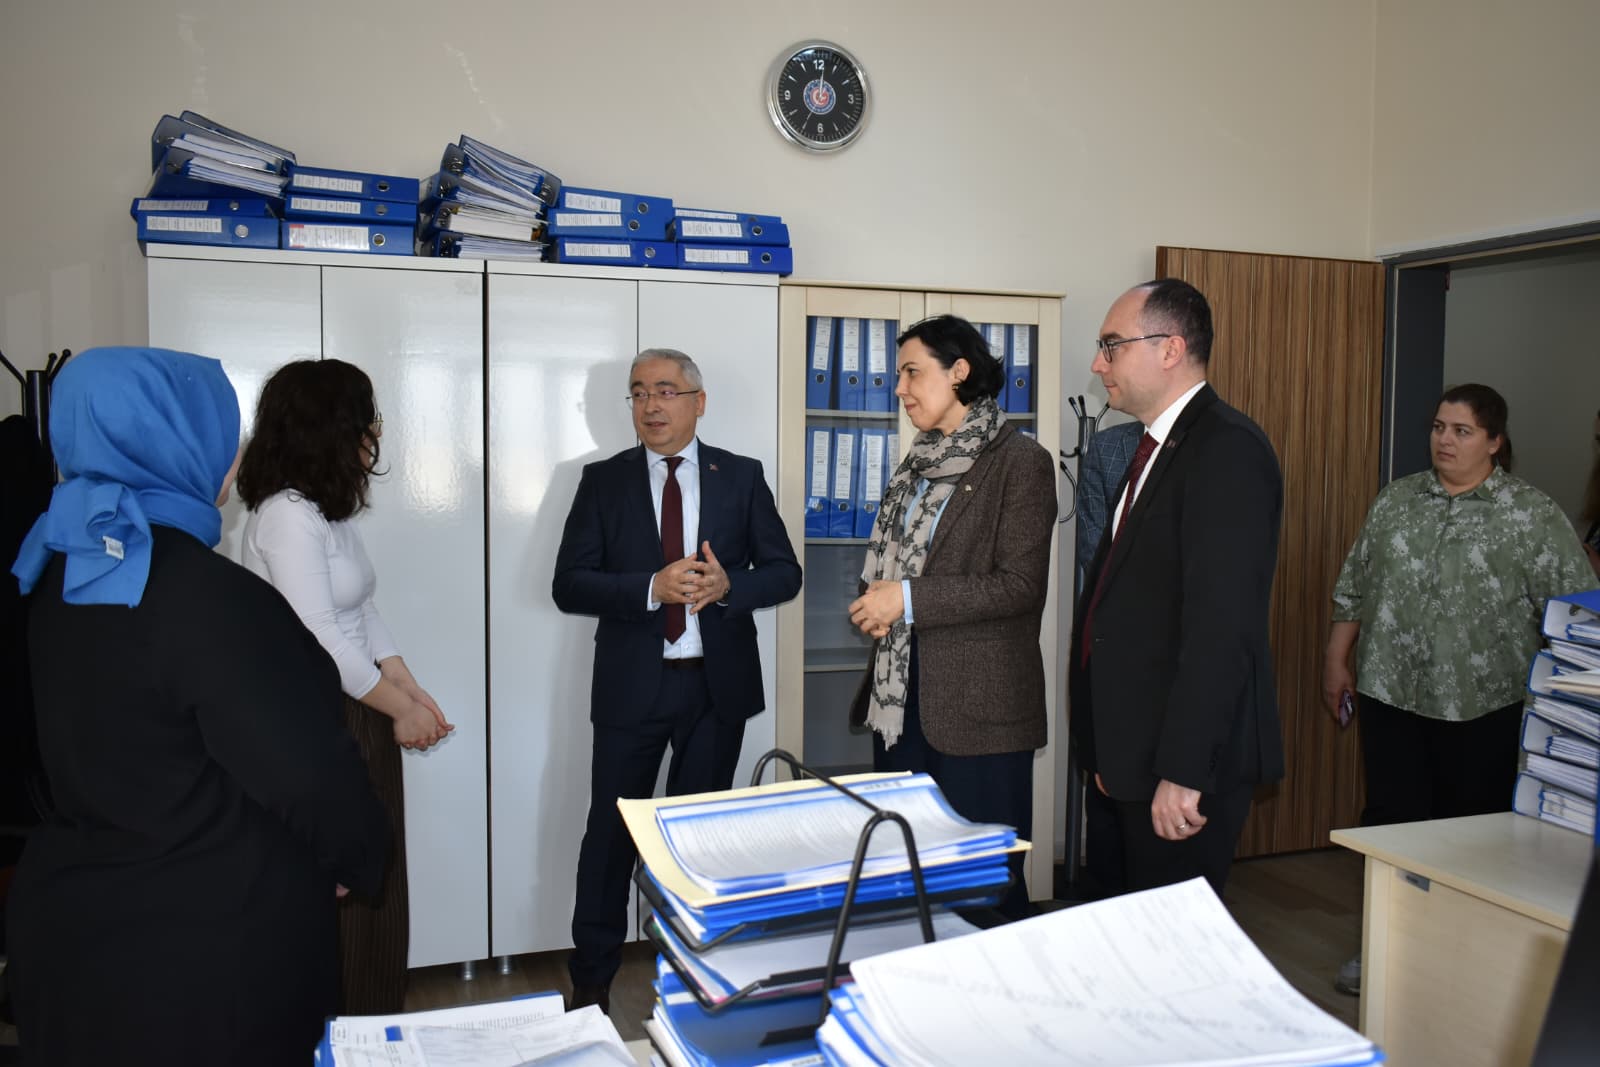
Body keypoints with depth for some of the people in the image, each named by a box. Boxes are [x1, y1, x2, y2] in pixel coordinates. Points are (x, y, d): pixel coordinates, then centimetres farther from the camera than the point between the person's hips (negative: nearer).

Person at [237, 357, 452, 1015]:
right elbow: (319, 637, -22)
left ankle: (373, 1028, 29)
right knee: (339, 892, 2)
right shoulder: (287, 515, -19)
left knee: (373, 883, 16)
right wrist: (399, 709, -11)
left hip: (359, 715, 10)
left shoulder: (331, 509, 12)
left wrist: (411, 691, 7)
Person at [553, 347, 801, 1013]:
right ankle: (592, 979, 22)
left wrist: (727, 585, -18)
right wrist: (653, 588, -20)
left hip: (718, 683, 1)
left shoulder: (741, 477, 3)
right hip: (631, 682, -1)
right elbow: (568, 585, -5)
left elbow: (784, 572, 3)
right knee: (610, 832, 5)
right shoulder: (603, 482, 1)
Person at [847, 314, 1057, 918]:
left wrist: (909, 598, -18)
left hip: (978, 702, -7)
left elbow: (1021, 586, -16)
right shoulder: (920, 463, 14)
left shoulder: (1020, 463, -9)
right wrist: (876, 604, 1)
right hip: (901, 692, 7)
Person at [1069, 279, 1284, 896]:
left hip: (1192, 759, -9)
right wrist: (1111, 754, 16)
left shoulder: (1227, 449, -16)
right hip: (1137, 754, 9)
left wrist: (1183, 771, -24)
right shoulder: (1158, 448, 16)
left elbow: (1222, 622, -23)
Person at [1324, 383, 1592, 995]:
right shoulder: (1396, 499, 8)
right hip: (1391, 692, 3)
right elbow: (1354, 587, 12)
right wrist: (1336, 661, 11)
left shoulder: (1532, 515, -4)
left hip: (1481, 704, -3)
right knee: (1389, 818, 8)